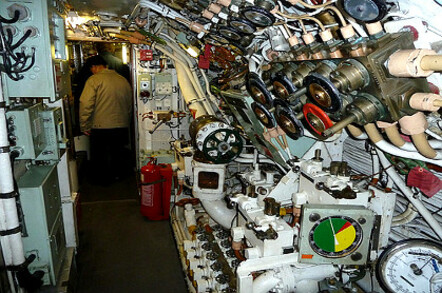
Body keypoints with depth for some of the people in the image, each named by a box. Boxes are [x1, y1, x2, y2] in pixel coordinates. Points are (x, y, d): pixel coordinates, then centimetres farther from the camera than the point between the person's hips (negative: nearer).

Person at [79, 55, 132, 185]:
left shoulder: (94, 80, -10)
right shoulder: (123, 80, 8)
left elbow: (85, 105, -17)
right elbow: (130, 105, 16)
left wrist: (84, 126, -8)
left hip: (100, 127, -5)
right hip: (121, 127, 5)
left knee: (98, 156, 15)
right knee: (117, 154, 23)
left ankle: (102, 180, 27)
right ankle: (117, 176, 38)